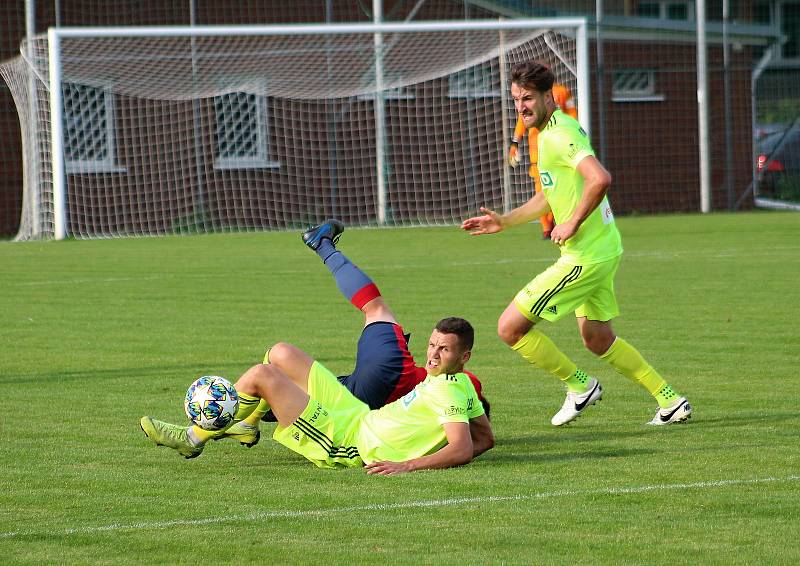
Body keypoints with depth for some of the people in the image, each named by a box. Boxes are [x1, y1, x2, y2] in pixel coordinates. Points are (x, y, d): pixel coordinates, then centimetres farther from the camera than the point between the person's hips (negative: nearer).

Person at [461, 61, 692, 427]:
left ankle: (579, 386, 8)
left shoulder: (557, 135, -19)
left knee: (510, 327, -6)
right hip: (602, 249, 11)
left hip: (585, 256, -11)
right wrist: (504, 221, 24)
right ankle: (671, 402, 27)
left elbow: (600, 179, -34)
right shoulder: (553, 131, 14)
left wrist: (573, 223, -24)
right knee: (597, 339, 23)